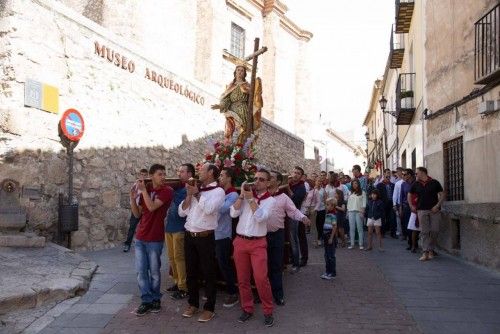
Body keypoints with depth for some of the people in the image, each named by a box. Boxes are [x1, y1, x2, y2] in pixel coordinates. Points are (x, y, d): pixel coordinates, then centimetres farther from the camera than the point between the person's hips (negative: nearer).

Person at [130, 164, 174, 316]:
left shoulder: (167, 191, -9)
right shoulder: (145, 190, 10)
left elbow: (152, 207, -23)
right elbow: (137, 214, 9)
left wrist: (144, 190, -16)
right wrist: (132, 197, -4)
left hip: (155, 239, -5)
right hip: (140, 238, 5)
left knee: (154, 271, 5)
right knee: (141, 271, 5)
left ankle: (155, 299, 21)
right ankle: (146, 300, 15)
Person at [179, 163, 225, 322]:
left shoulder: (218, 191, -6)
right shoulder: (196, 190, 12)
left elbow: (208, 209, -23)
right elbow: (182, 212, 9)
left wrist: (197, 194, -11)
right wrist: (189, 194, -3)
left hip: (205, 237, -6)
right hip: (189, 236, 6)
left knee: (208, 273, 4)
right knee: (191, 272, 15)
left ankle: (209, 308, 16)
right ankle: (193, 304, 30)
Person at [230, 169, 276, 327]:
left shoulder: (270, 200, -1)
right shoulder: (246, 196, 8)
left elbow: (260, 217, -17)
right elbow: (233, 213, -3)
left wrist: (250, 198, -15)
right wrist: (242, 195, -9)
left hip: (258, 243, -3)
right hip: (240, 241, 3)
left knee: (261, 278, -10)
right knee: (242, 278, 9)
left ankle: (268, 311, 7)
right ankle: (247, 308, 24)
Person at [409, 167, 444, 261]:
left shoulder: (434, 183, 0)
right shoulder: (416, 184, 8)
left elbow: (442, 194, 1)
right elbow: (410, 195, 21)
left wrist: (437, 206, -8)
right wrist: (411, 206, 11)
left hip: (434, 210, -1)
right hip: (422, 210, 1)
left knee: (434, 231, -1)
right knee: (424, 232, -2)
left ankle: (431, 249, 16)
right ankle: (426, 252, -2)